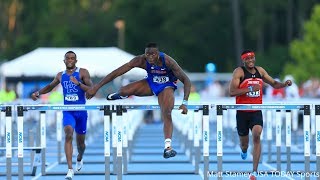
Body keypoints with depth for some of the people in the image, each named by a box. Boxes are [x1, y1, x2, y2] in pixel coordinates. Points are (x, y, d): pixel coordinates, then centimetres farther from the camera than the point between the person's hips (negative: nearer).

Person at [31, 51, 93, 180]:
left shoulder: (83, 73, -4)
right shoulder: (60, 75, 7)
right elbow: (50, 86, 25)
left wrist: (78, 83, -27)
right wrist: (39, 93, 9)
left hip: (81, 111, -1)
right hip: (68, 111, 1)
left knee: (80, 141, 12)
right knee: (68, 135, -23)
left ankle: (79, 159, 48)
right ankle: (70, 169, -28)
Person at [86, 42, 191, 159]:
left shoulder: (168, 62, -33)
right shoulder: (141, 60, -29)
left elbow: (186, 81, -29)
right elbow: (117, 72, -28)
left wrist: (185, 103, -39)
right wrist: (96, 87, -30)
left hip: (166, 86, -2)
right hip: (150, 83, 2)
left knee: (166, 114, -22)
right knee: (124, 91, -18)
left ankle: (167, 147, -22)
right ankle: (121, 95, 22)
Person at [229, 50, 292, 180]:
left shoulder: (260, 71, 8)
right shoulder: (239, 72, -8)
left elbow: (274, 84, 20)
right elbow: (232, 92, -18)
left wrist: (284, 84, 0)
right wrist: (250, 89, -25)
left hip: (256, 112, 2)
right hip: (242, 112, -2)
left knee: (256, 136, -21)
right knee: (244, 143, 10)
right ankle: (244, 150, 52)